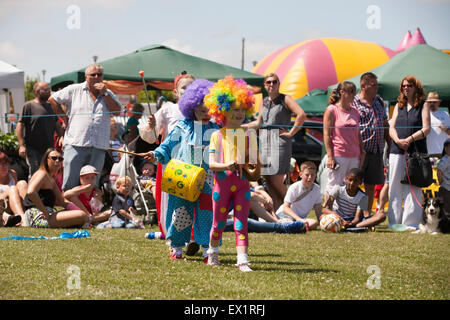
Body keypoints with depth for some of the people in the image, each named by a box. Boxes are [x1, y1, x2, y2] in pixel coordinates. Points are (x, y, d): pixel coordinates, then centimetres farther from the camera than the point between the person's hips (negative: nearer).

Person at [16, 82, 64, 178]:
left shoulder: (51, 106, 14)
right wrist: (22, 145, -16)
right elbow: (20, 126, -8)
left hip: (49, 148, 6)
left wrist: (61, 136, 3)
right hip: (33, 149, -6)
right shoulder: (28, 106, -5)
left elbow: (57, 124, 22)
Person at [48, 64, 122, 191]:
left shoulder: (108, 94, 16)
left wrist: (104, 94, -3)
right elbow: (53, 99, 12)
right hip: (76, 144, -3)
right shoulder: (74, 90, 9)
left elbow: (117, 111, 3)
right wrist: (65, 118, 6)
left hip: (98, 147, 3)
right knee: (70, 184, -9)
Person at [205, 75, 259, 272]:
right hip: (222, 181, -1)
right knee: (219, 223, 10)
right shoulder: (218, 135, 1)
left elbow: (253, 160, 8)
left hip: (242, 182, 1)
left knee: (241, 223, -6)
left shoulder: (249, 134, 7)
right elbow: (211, 163, -4)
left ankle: (242, 260, -12)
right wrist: (225, 165, -24)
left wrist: (253, 167, -16)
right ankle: (213, 251, 35)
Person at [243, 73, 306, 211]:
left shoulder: (285, 99, -1)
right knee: (269, 182, 2)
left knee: (276, 181, -14)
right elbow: (259, 123, 26)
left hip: (279, 141, -6)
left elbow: (302, 115, -13)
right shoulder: (264, 102, 17)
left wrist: (291, 132, -12)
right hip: (264, 141, 6)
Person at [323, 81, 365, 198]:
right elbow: (326, 134, -7)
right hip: (338, 156, -6)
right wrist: (330, 157, -13)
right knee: (334, 187, -4)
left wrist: (362, 153, 12)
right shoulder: (331, 110, -3)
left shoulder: (355, 111, 14)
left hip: (354, 157, 6)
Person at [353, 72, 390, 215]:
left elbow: (385, 125, 22)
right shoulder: (353, 103, -6)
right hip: (361, 151, -6)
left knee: (371, 184, 10)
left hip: (377, 151, 6)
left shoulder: (379, 101, 14)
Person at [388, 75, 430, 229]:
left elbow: (426, 129, -3)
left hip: (416, 151, -4)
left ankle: (411, 221, -1)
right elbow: (391, 128, 12)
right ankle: (394, 221, 7)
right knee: (395, 186, 2)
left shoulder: (423, 106, 5)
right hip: (397, 151, 4)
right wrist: (398, 140, -9)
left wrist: (410, 139, -15)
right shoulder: (399, 105, 17)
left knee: (413, 187, -4)